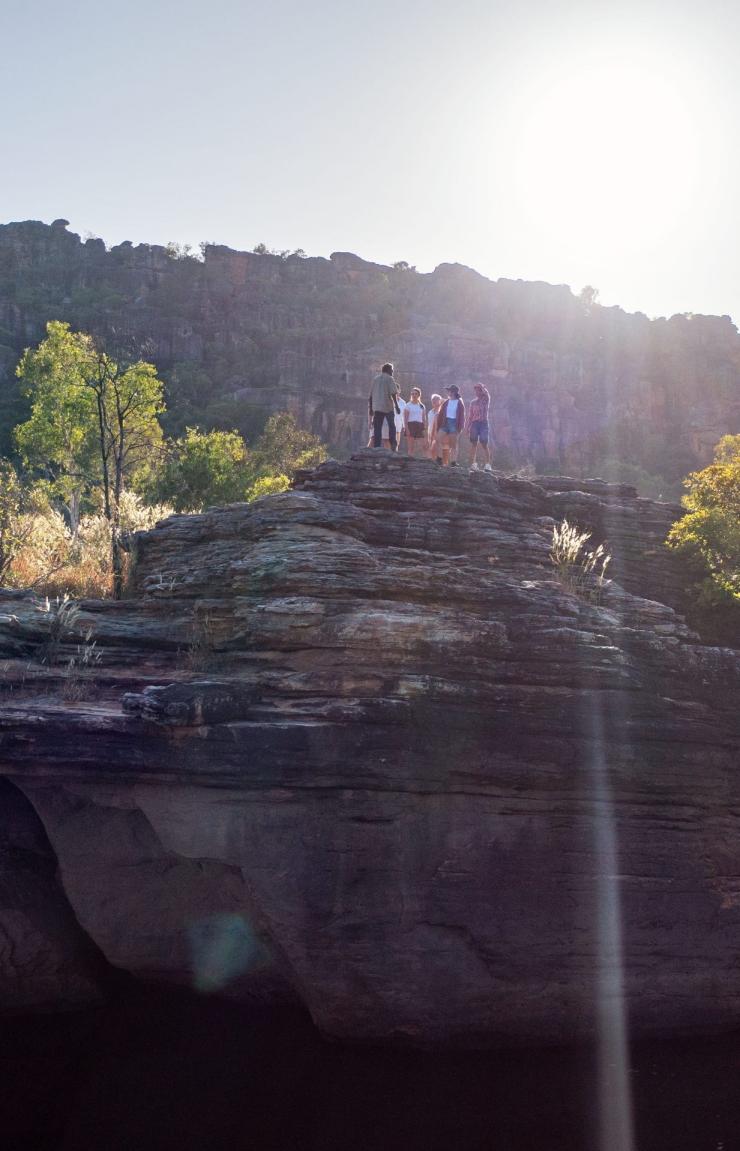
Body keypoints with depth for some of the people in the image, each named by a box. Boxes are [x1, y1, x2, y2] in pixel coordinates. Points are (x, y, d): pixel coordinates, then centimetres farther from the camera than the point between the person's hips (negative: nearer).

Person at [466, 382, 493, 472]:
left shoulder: (486, 399, 7)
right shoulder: (473, 402, 16)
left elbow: (487, 393, -18)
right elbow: (470, 415, 13)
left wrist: (481, 387, -11)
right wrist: (468, 427, 7)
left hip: (483, 423, -3)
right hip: (474, 423, 3)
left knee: (484, 444, -7)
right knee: (474, 444, -1)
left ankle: (487, 465, -9)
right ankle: (474, 464, -2)